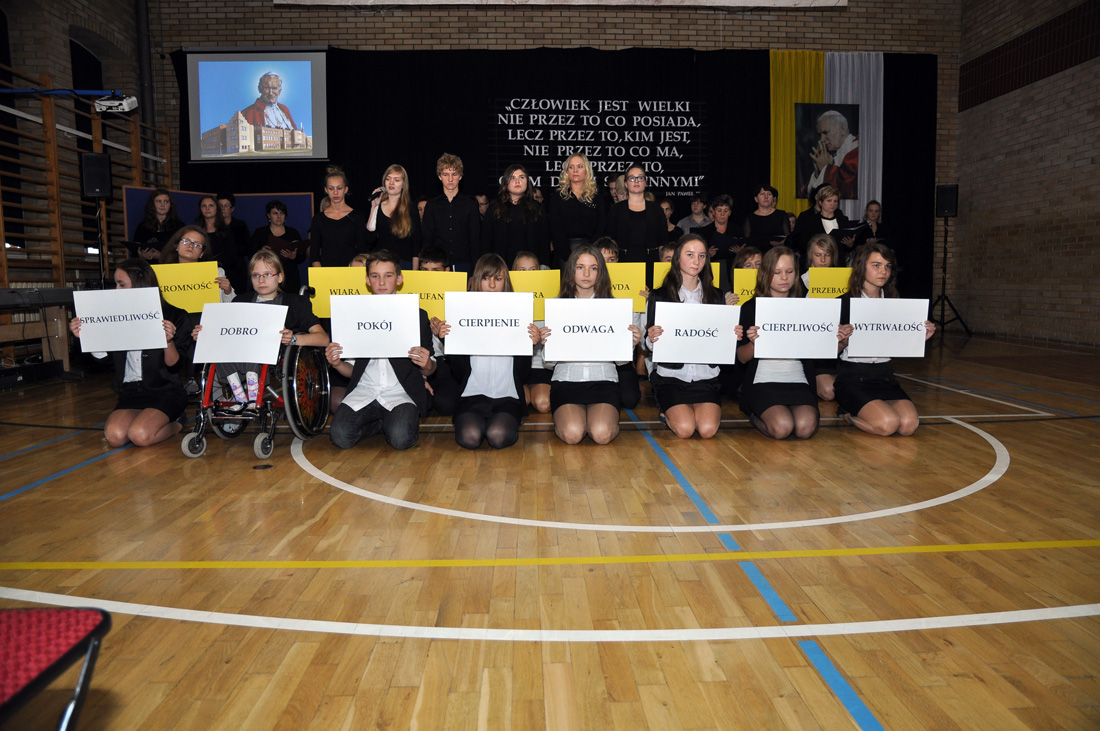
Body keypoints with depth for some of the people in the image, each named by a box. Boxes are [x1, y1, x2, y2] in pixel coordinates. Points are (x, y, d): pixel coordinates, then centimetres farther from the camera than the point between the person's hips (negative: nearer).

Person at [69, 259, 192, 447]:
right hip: (131, 391, 4)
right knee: (114, 436, -23)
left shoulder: (175, 317, -4)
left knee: (140, 435, -27)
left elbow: (174, 365, -7)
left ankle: (175, 424, 5)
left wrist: (169, 340, -26)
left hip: (165, 391, -4)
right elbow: (102, 356, 13)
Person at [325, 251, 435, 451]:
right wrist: (337, 364, -11)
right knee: (341, 436, -23)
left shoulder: (417, 315, 7)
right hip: (364, 391, 2)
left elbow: (429, 370, 7)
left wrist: (426, 365, -17)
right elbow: (352, 370, 11)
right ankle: (382, 422, 6)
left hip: (401, 392, -2)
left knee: (400, 439, -29)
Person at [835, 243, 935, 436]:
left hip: (884, 376, 5)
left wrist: (922, 337, -2)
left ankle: (854, 413, 6)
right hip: (852, 378, -5)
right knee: (888, 424, -26)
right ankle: (847, 412, 4)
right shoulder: (844, 303, -5)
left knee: (909, 424, -20)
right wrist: (844, 340, -26)